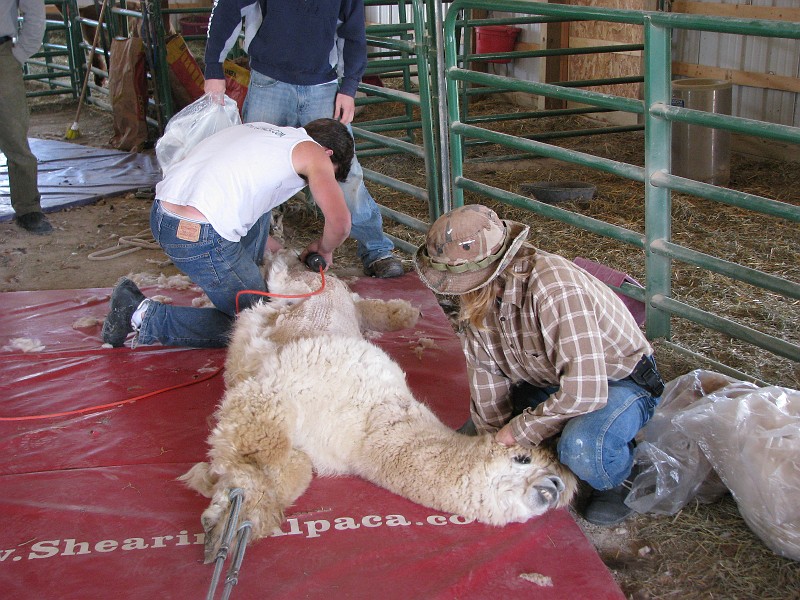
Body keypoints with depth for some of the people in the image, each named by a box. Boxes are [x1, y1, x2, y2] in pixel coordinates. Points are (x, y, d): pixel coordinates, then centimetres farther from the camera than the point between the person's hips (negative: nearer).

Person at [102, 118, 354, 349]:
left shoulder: (262, 131, 26)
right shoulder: (312, 152, 5)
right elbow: (340, 222, -6)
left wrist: (280, 252, 35)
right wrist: (324, 248, 16)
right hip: (199, 237, -9)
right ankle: (149, 317, 0)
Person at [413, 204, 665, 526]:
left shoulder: (554, 289, -38)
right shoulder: (477, 295, -12)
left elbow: (584, 391, -40)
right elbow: (486, 373, -3)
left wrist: (518, 431, -28)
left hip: (618, 381, -7)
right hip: (549, 380, 8)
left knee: (581, 448, -38)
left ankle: (615, 479, -3)